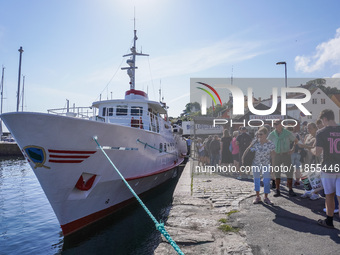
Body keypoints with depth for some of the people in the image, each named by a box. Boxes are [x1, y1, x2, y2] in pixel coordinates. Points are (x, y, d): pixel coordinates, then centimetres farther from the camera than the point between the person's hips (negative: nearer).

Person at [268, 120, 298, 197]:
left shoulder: (287, 133, -4)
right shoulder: (272, 135, -2)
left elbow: (295, 140, 9)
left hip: (286, 154, -1)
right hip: (276, 155, 1)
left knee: (289, 172, -2)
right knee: (277, 173, 5)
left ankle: (290, 190, 9)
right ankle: (277, 190, 14)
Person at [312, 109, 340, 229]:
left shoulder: (321, 132, -10)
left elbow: (318, 152, -14)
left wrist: (312, 150, 7)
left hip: (328, 168, -2)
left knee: (329, 196, 13)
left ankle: (329, 221, 27)